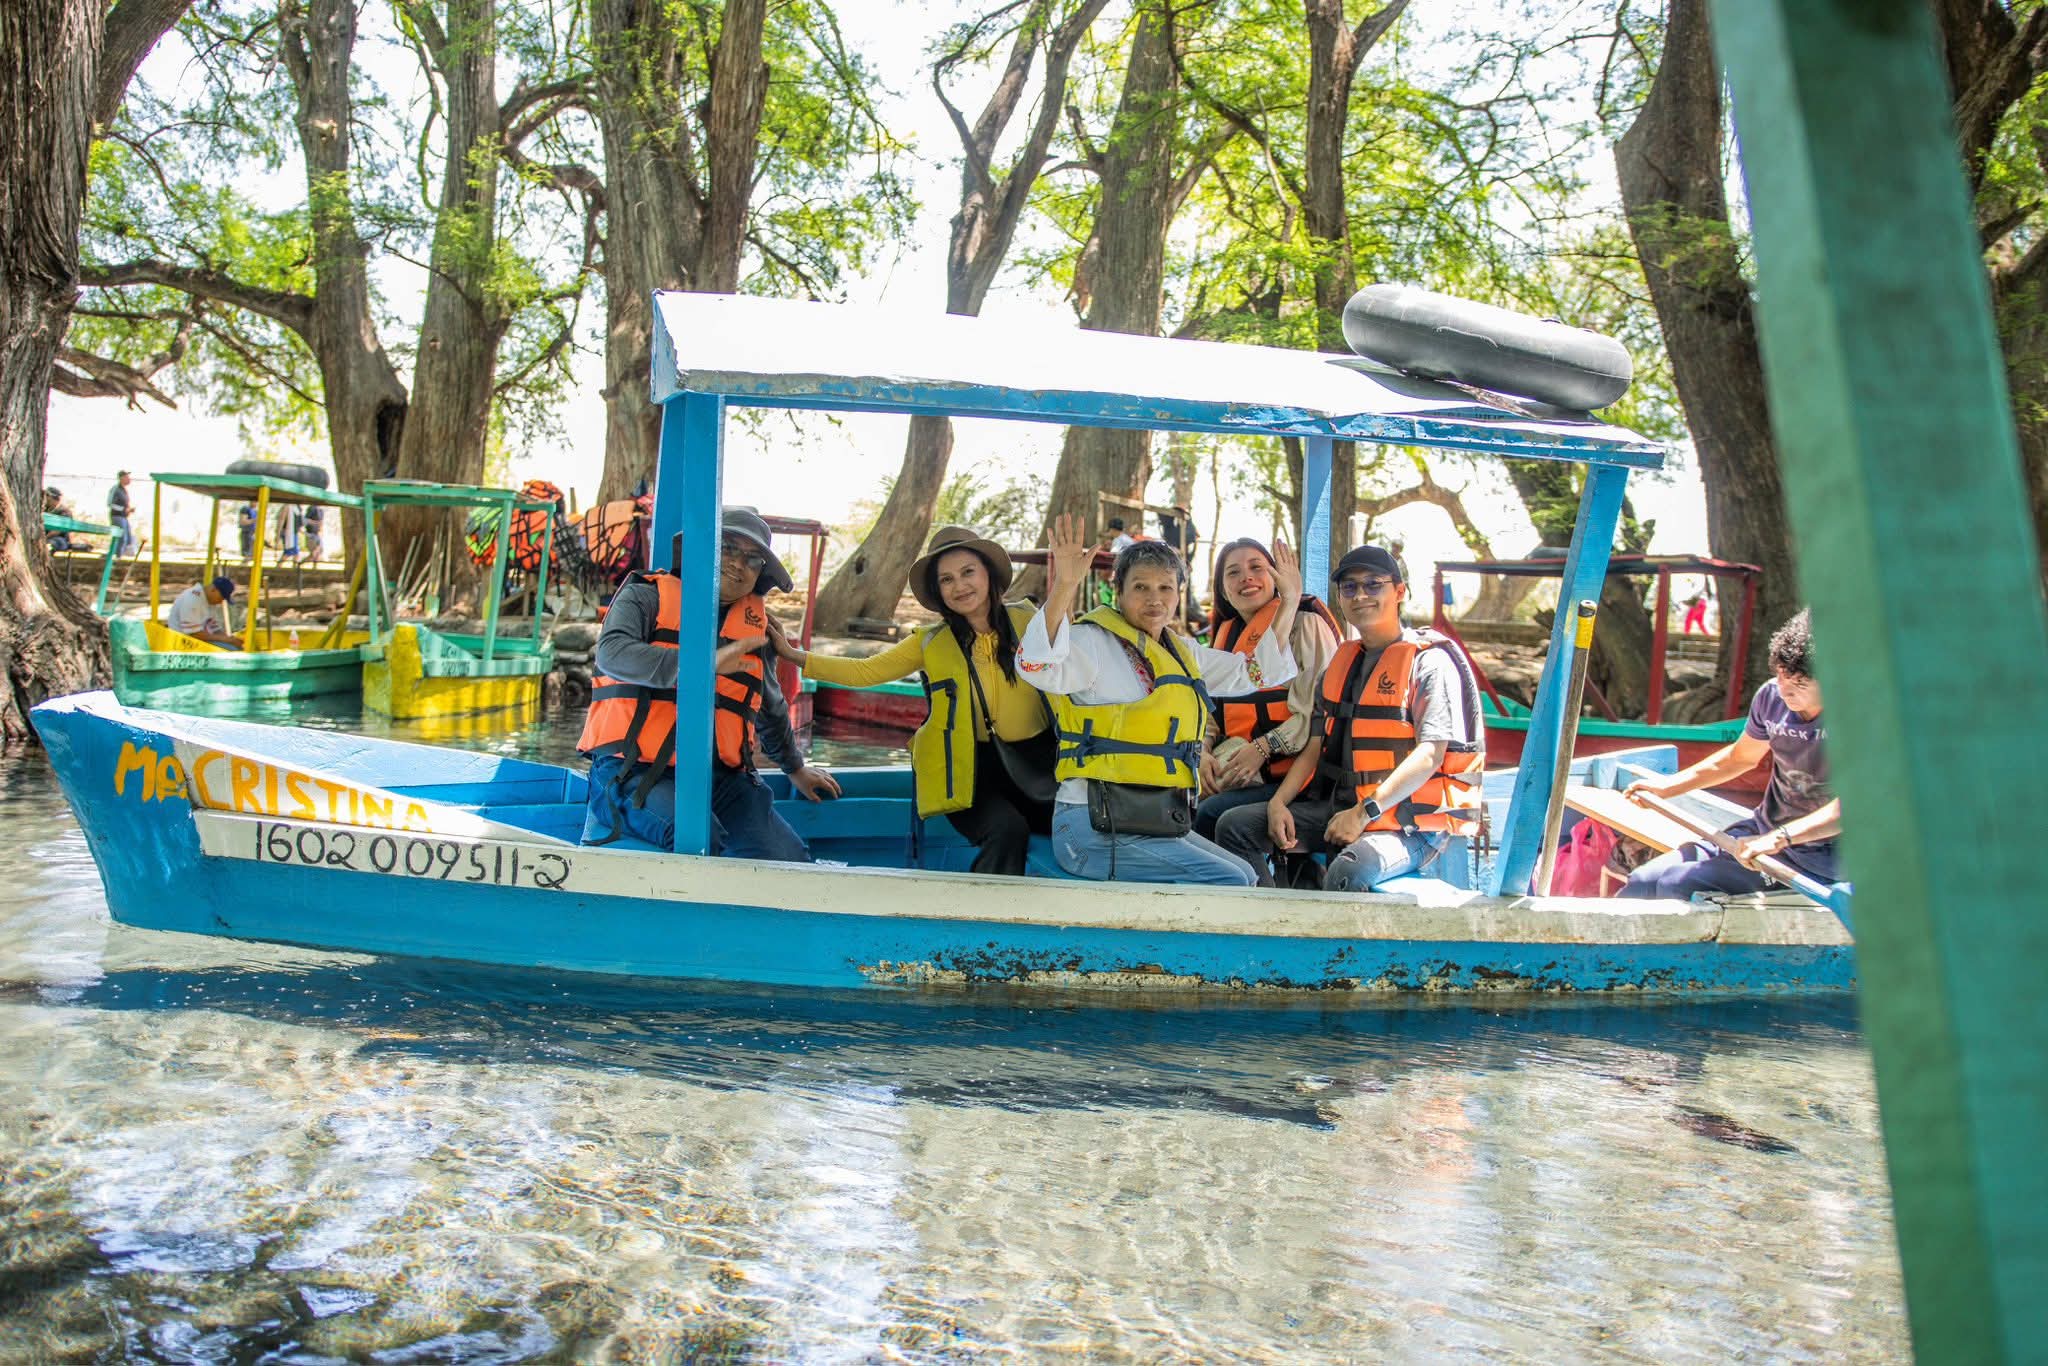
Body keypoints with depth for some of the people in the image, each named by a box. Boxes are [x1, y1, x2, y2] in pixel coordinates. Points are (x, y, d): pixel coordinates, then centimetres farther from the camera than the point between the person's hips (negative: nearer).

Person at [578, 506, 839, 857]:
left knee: (788, 860, -17)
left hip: (718, 776, 5)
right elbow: (613, 653, -19)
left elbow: (772, 709, 34)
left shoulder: (756, 624, 18)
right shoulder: (647, 597, 4)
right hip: (636, 772, -4)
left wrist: (795, 768, 47)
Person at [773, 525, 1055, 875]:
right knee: (1007, 832, -29)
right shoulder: (932, 644, 10)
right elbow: (864, 672, 13)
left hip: (1037, 758, 1)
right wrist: (793, 654, 7)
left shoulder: (1026, 620, 8)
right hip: (971, 766, -1)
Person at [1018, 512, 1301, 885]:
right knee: (1230, 883, -14)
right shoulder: (1095, 641, -6)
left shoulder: (1181, 652, 19)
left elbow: (1258, 672, 29)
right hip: (1097, 829, -9)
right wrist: (1064, 585, -38)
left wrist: (1290, 602, 23)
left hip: (1155, 825, 9)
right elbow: (1038, 666, -28)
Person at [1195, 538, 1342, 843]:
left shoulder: (1304, 623, -3)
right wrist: (1204, 752, -2)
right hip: (1230, 766, 6)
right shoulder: (1227, 633, 18)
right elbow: (1212, 706, 18)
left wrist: (1263, 748, -18)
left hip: (1287, 773, -6)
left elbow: (1319, 709, -12)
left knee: (1210, 813, -27)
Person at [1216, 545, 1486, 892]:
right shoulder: (1342, 661, 16)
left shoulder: (1430, 660, -5)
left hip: (1410, 820, -7)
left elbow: (1431, 753, -15)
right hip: (1339, 806, 7)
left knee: (1349, 871, -37)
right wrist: (1279, 802, -2)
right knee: (1236, 826, -7)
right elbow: (1316, 745, 14)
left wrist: (1363, 812, -21)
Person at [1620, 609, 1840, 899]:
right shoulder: (1772, 695, -1)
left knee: (1676, 885, -22)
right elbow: (1740, 757, 19)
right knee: (1644, 881, -5)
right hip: (1762, 831, 7)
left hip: (1815, 860, -7)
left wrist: (1779, 837, -41)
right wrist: (1666, 787, 16)